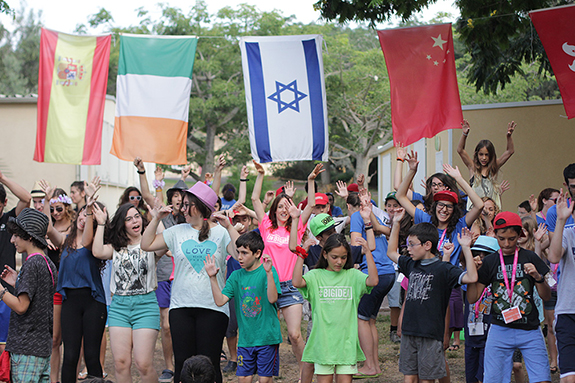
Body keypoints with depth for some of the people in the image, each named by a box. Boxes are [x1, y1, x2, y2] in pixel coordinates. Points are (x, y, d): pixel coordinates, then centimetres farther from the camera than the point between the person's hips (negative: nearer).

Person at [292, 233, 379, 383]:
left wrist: (367, 252, -16)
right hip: (323, 341, -1)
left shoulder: (352, 276, 5)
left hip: (346, 341, 1)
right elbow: (297, 282, -17)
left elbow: (373, 281, -13)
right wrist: (302, 254, -20)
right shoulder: (316, 276, 2)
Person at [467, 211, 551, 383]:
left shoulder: (530, 258, 2)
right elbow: (472, 298, 3)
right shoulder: (489, 262, 5)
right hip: (500, 330, 1)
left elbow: (546, 296, 3)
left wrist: (538, 277, -16)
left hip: (530, 331, -1)